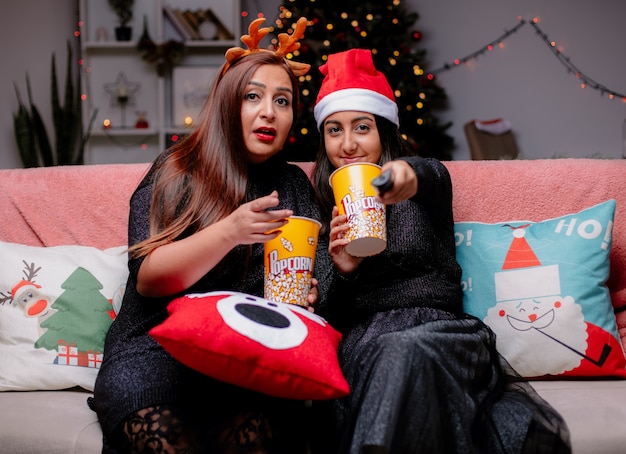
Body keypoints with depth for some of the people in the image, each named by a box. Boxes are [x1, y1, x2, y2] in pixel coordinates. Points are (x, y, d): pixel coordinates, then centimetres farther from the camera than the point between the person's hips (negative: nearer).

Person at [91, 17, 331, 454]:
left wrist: (304, 295, -8)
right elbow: (147, 278, -8)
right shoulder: (176, 172, 4)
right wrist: (230, 231, -23)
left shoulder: (293, 184, 15)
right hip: (159, 344, -1)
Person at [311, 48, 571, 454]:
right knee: (377, 351, -36)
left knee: (406, 349, -37)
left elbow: (433, 176, -21)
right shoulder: (325, 211, 15)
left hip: (438, 326, -1)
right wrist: (344, 272, -13)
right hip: (365, 334, 1)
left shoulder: (429, 180, 9)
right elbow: (331, 318, 10)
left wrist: (411, 174, -47)